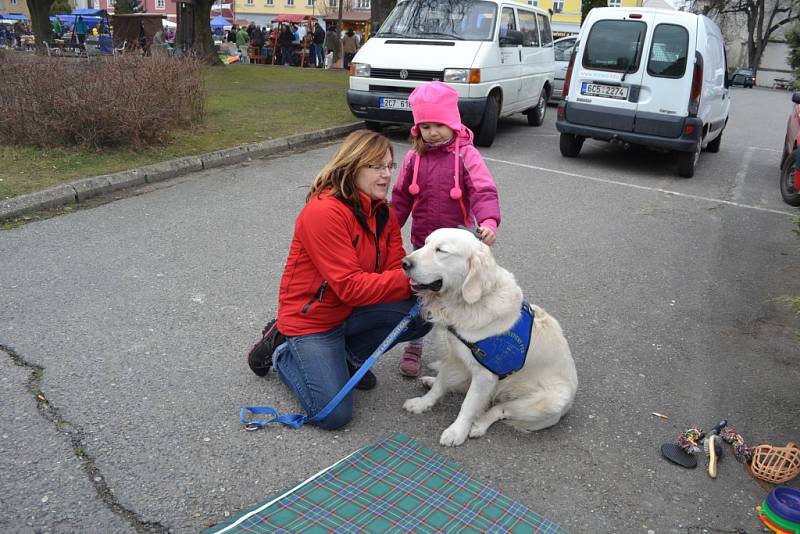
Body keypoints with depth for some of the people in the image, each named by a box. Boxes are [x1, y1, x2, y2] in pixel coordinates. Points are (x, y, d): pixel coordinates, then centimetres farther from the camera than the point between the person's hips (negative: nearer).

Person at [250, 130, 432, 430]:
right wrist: (409, 279, -32)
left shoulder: (383, 211, 1)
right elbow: (351, 286, -28)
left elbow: (396, 268, -5)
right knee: (335, 415, -13)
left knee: (423, 314, -15)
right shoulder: (324, 211, -25)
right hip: (311, 318, -7)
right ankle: (284, 357, 14)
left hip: (352, 311, 7)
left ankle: (349, 356, 7)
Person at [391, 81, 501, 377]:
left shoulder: (466, 155, -11)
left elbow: (484, 191, -20)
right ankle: (413, 347, 29)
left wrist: (488, 222, -38)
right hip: (422, 243, 3)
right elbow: (400, 199, 6)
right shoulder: (413, 158, -1)